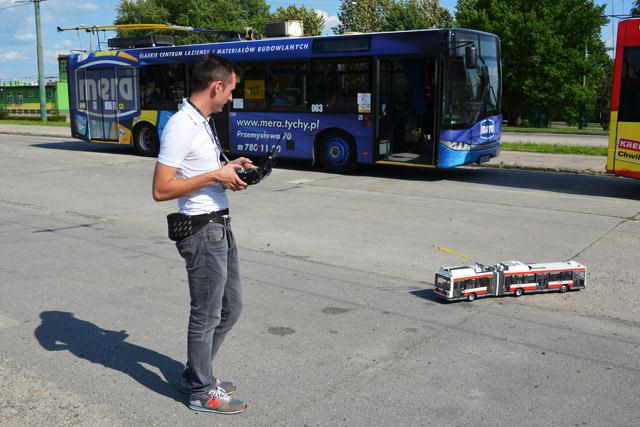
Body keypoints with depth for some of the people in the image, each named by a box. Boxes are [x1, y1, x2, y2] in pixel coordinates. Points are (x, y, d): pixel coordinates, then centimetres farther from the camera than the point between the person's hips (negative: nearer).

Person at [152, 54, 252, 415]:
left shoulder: (204, 122, 12)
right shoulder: (181, 127, -18)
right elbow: (162, 189, -21)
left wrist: (229, 167, 8)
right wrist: (215, 176, -19)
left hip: (221, 226, 10)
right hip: (202, 230, -10)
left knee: (231, 306, 18)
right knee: (206, 314, 4)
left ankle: (198, 374, 34)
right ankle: (202, 392, 22)